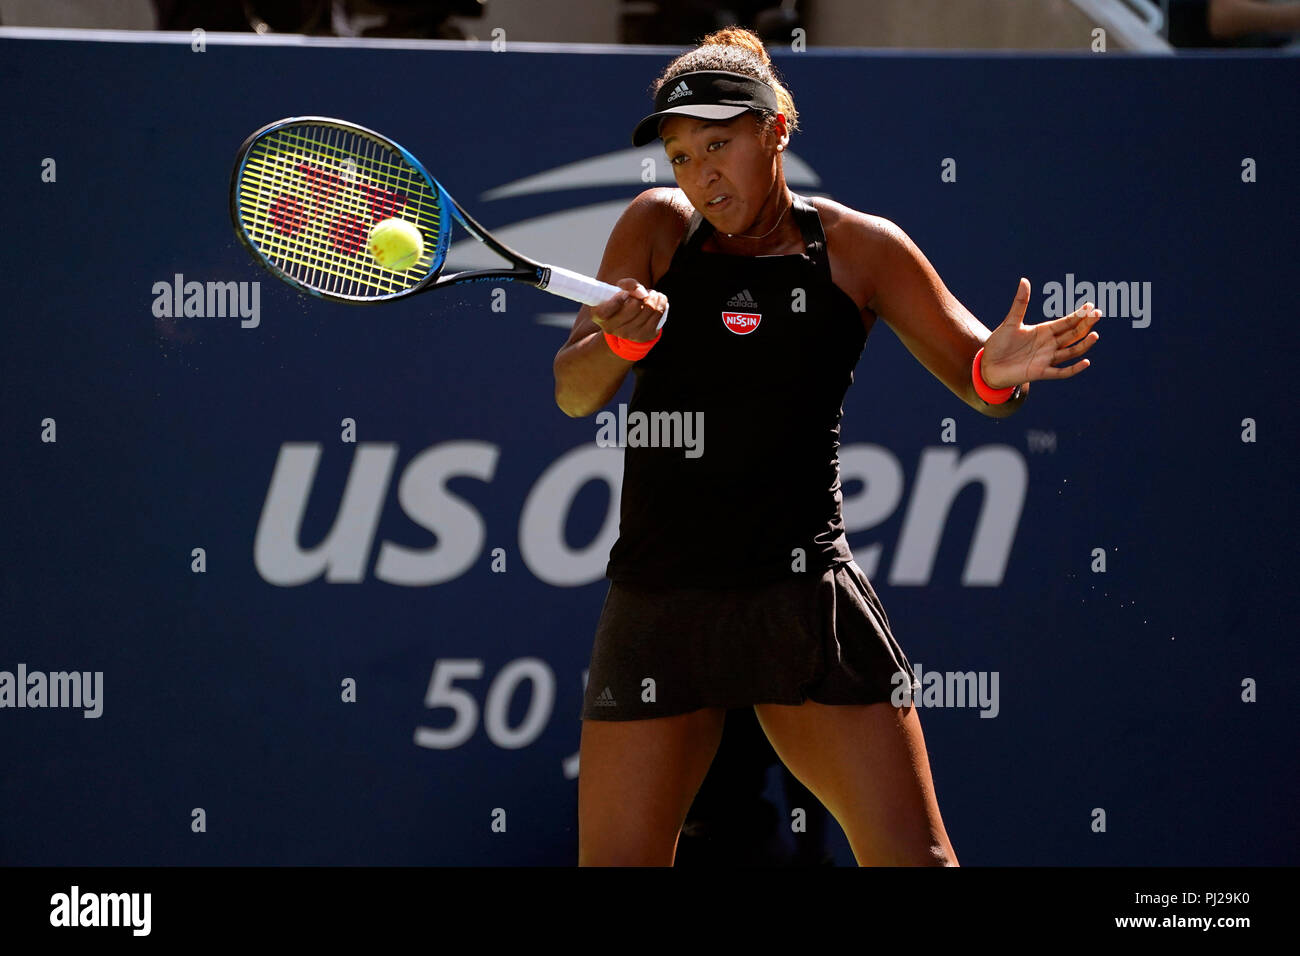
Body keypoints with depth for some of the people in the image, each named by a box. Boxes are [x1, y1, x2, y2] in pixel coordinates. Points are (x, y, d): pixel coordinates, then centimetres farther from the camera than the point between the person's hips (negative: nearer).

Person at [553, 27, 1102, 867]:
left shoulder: (858, 248, 3)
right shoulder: (658, 229, 7)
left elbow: (976, 373, 6)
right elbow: (574, 393, 1)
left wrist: (998, 368, -19)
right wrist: (624, 339, -22)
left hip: (805, 598, -1)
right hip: (659, 601, 1)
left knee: (913, 860, -7)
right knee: (616, 862, 0)